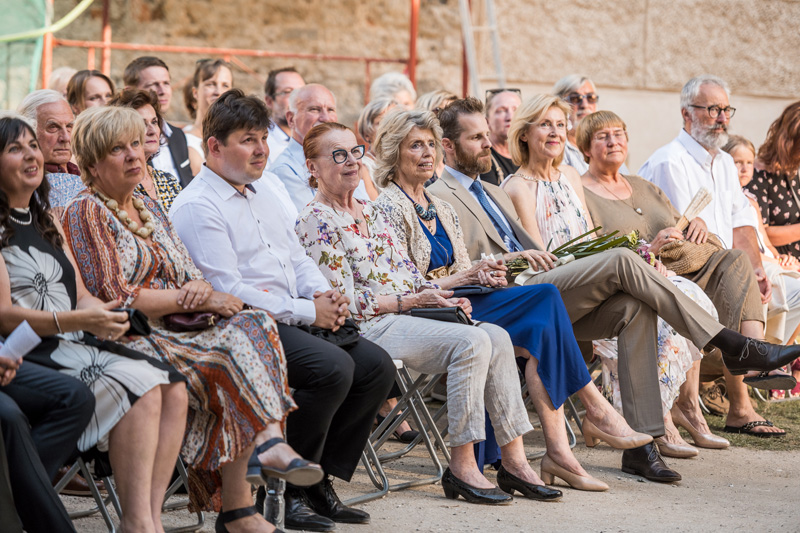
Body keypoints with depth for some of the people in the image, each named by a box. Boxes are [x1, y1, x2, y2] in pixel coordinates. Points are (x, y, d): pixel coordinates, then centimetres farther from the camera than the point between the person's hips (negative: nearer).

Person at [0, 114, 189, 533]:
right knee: (141, 389, -27)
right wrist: (80, 320, -23)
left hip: (77, 347, 8)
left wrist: (105, 314, -6)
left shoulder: (46, 221, 21)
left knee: (173, 389, -15)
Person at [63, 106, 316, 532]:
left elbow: (189, 276, 18)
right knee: (230, 353, -30)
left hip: (173, 332, 7)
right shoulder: (87, 213, -3)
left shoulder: (147, 207, 22)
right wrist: (194, 298, -10)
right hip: (127, 341, -7)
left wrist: (199, 287, -8)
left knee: (252, 325, -20)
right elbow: (116, 298, -12)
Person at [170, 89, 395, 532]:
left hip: (293, 318, 9)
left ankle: (321, 480, 1)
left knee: (376, 365, -5)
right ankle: (288, 492, -16)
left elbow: (297, 257, 24)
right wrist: (306, 312, -17)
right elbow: (229, 290, -18)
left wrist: (325, 295, 1)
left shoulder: (262, 192, 20)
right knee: (332, 367, -29)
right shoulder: (197, 207, -10)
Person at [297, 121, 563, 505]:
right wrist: (413, 300, -14)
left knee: (497, 337, -13)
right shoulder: (316, 222, -7)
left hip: (407, 313, 8)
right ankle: (462, 466, -22)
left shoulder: (370, 213, 21)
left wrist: (437, 293, 0)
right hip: (368, 328, -8)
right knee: (471, 341, -27)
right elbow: (346, 302, -13)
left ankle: (514, 460, -13)